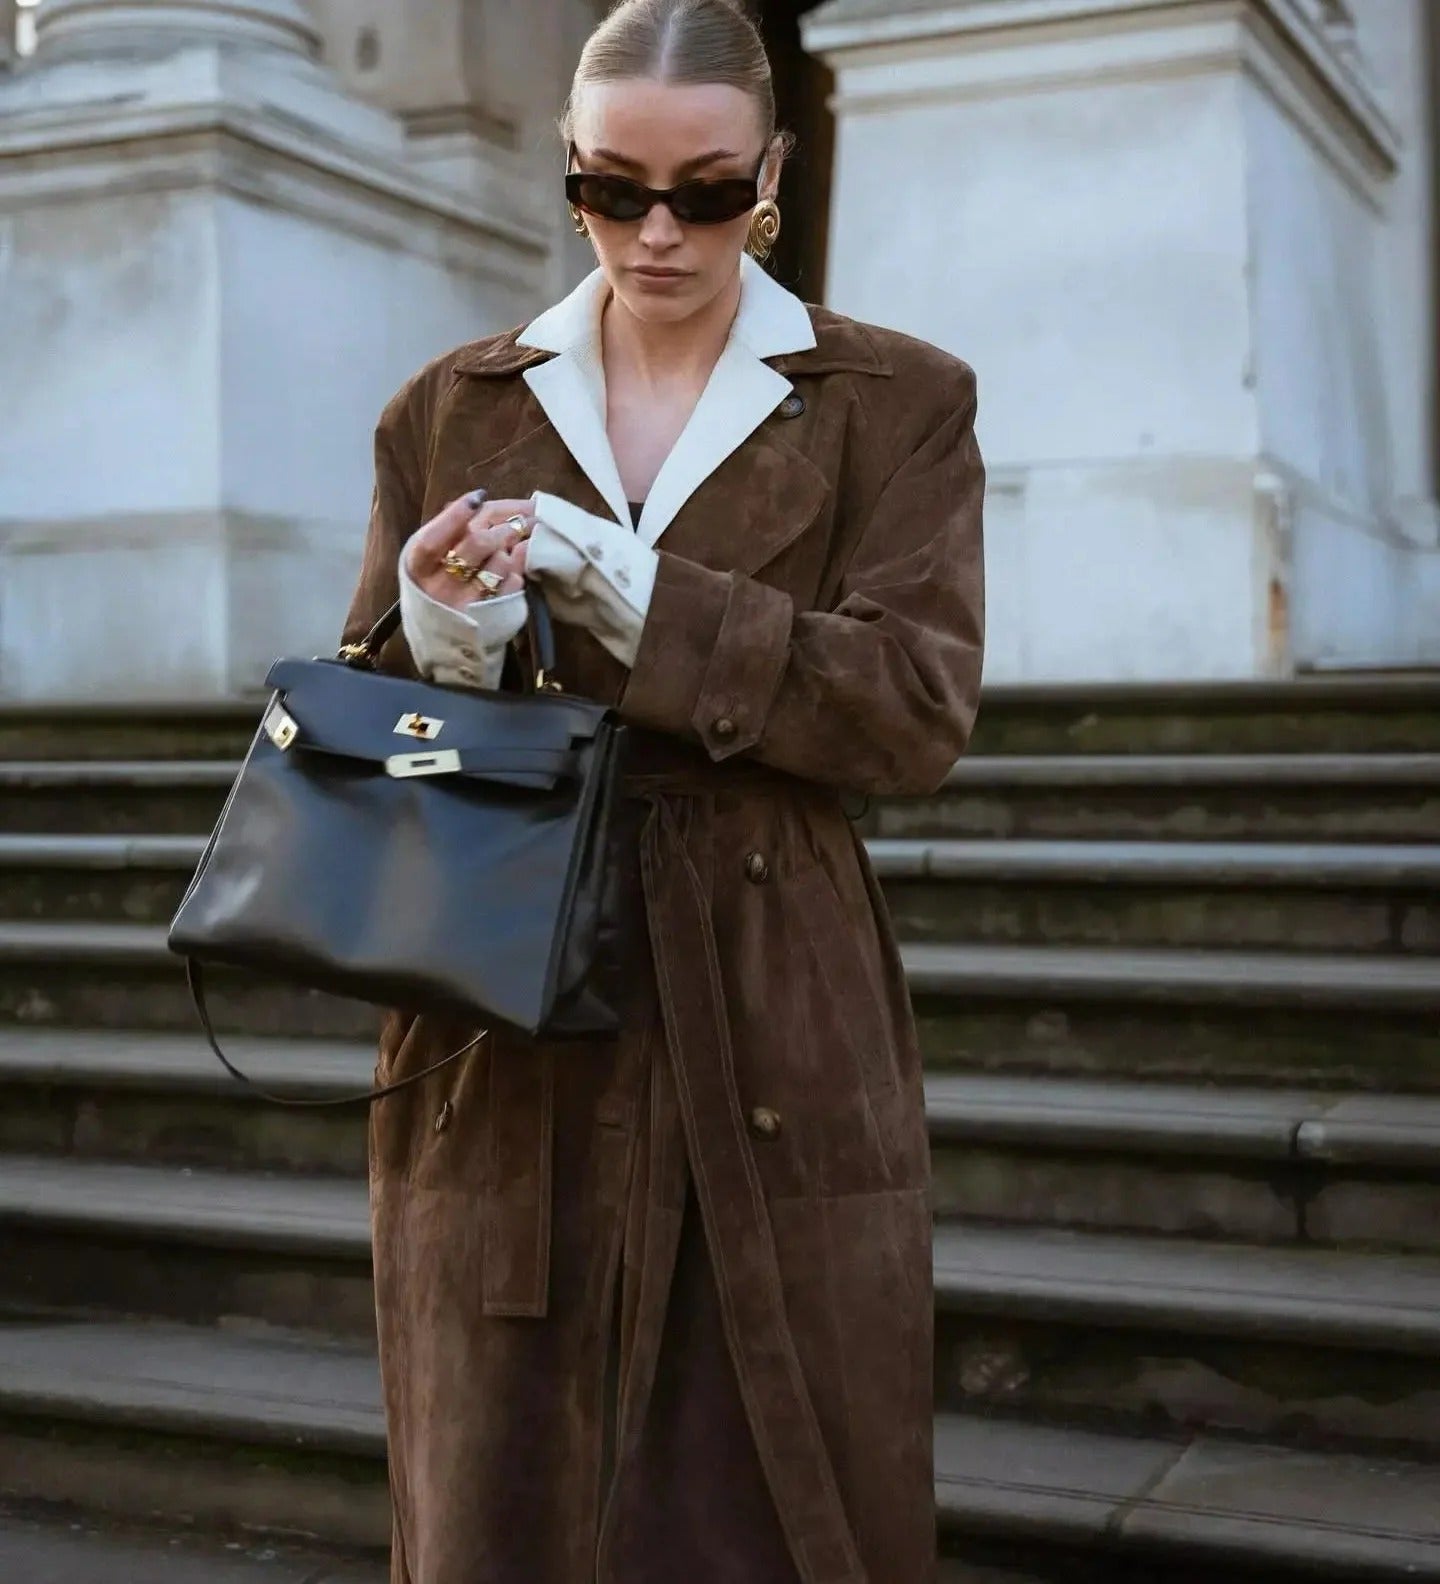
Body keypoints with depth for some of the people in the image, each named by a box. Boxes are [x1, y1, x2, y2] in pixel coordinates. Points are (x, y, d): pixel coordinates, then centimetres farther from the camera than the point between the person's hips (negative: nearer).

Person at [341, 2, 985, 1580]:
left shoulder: (898, 404, 4)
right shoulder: (447, 412, 9)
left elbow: (918, 711, -9)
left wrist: (620, 588, -16)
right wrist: (442, 646, -13)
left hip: (778, 1055, -1)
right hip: (505, 1059, 2)